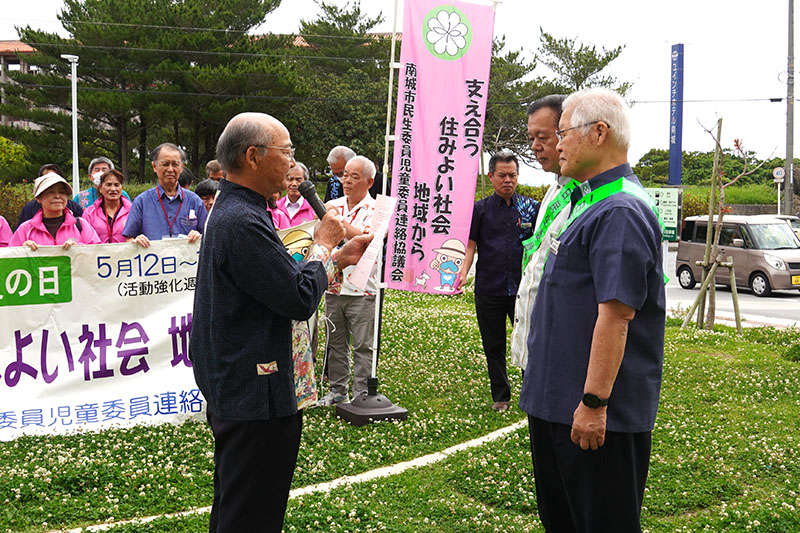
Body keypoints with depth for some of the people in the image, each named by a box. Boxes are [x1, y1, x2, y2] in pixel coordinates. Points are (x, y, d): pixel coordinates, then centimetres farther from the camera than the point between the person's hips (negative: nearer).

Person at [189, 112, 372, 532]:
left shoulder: (230, 211, 12)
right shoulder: (243, 221, -23)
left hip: (230, 384, 11)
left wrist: (337, 259, 13)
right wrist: (322, 246, -7)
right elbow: (300, 300, -23)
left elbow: (280, 277, 17)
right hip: (254, 392, -11)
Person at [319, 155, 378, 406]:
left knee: (362, 346, 1)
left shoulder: (375, 210, -5)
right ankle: (337, 389, 26)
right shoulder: (332, 206, 10)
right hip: (333, 285, 5)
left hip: (361, 289, -5)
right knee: (335, 342, 14)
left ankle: (361, 394, 10)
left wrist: (340, 220, -22)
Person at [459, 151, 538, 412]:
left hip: (522, 289, 0)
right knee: (494, 346, 9)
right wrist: (463, 273, -12)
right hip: (488, 290, 1)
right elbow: (471, 245, 3)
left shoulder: (531, 207, 6)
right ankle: (500, 396, 23)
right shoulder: (481, 209, 5)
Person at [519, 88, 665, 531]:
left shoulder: (620, 211, -20)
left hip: (598, 411, -10)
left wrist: (593, 402, -25)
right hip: (555, 401, 10)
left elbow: (615, 316, -25)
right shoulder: (590, 202, 14)